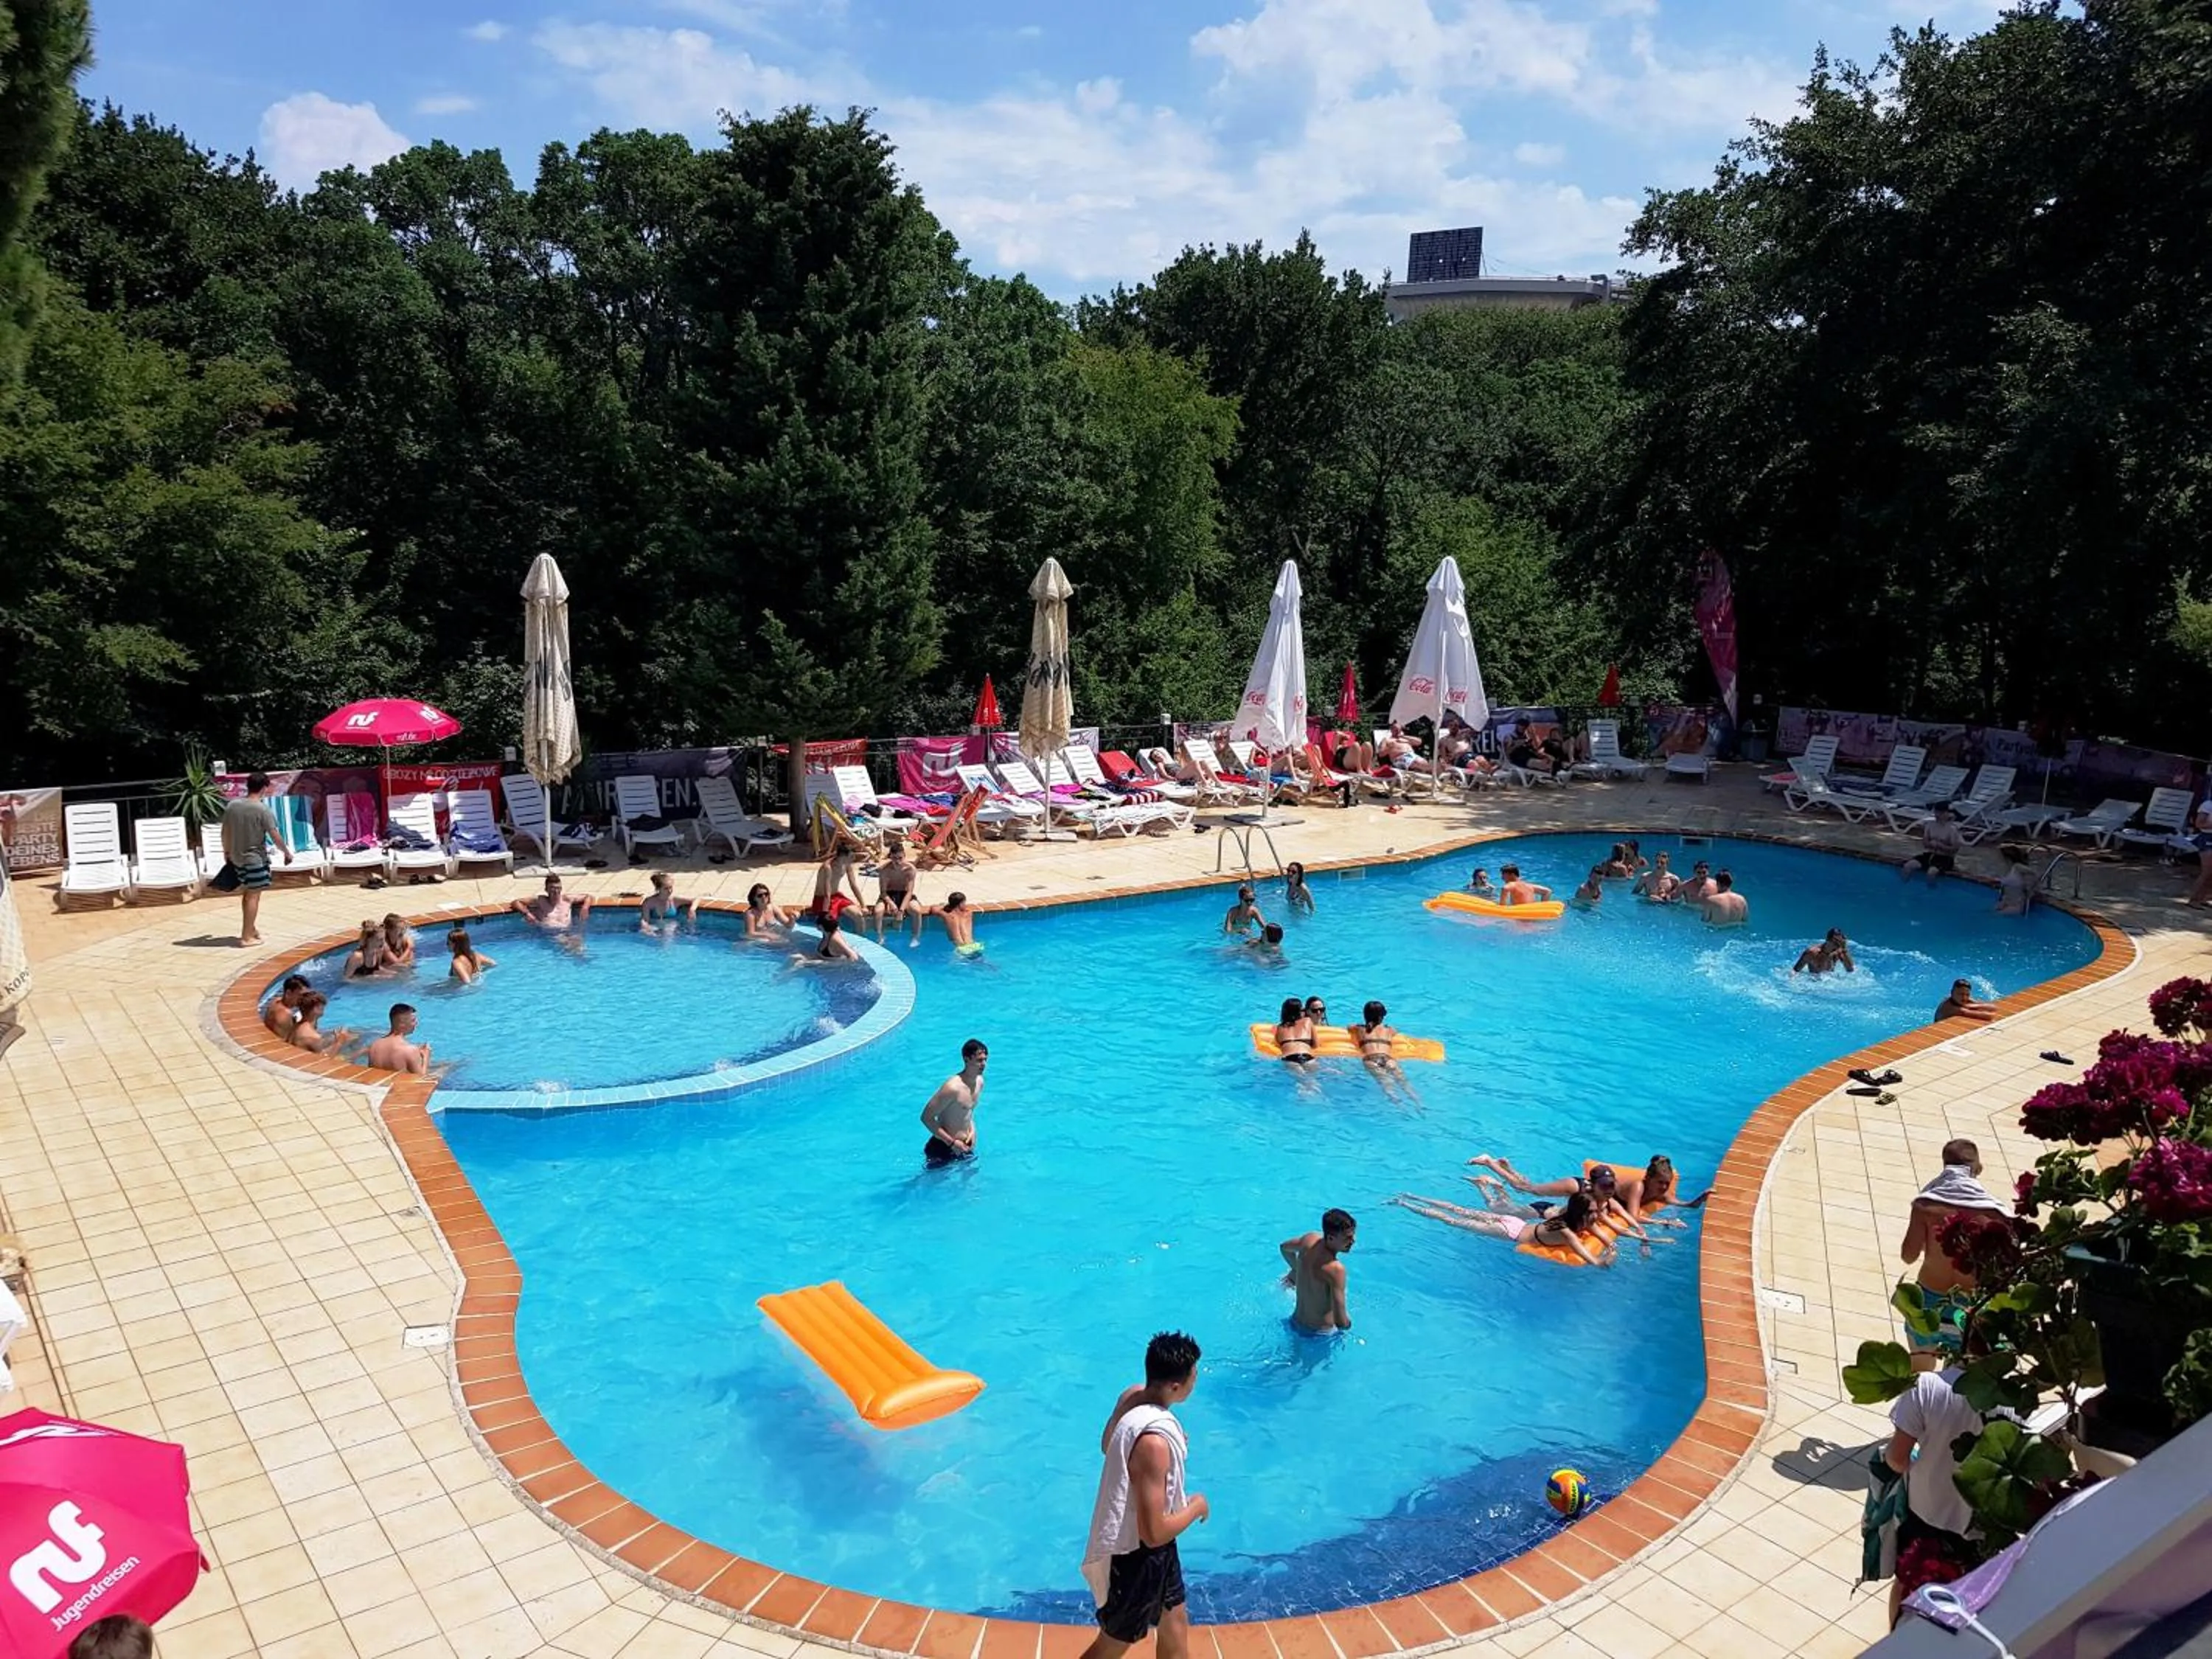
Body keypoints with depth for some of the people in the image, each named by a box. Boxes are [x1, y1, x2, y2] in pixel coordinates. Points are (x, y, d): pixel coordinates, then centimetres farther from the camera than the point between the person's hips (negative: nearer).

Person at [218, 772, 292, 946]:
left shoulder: (232, 806, 2)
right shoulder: (263, 809, -17)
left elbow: (225, 832, 10)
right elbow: (275, 836, -16)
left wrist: (227, 852, 25)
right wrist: (287, 853, -1)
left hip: (237, 858, 7)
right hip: (255, 859, -7)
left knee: (247, 894, 20)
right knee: (253, 896, -1)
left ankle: (251, 928, 32)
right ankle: (247, 937, 0)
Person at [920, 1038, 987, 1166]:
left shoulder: (979, 1082, 0)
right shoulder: (953, 1088, -27)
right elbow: (926, 1118, -24)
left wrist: (972, 1130, 1)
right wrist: (952, 1143, -22)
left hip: (964, 1146, 7)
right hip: (943, 1148, -7)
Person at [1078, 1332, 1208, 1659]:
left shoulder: (1133, 1397, -10)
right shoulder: (1154, 1441, -37)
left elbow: (1107, 1446, 10)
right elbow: (1154, 1532, -32)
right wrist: (1196, 1507, -15)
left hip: (1140, 1543, 9)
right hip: (1135, 1555, -9)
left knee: (1175, 1624, 26)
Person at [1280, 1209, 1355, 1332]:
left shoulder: (1310, 1239, -9)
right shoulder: (1335, 1269, -31)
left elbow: (1285, 1247, 16)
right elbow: (1342, 1323, -30)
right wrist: (1348, 1321, -7)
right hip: (1321, 1332, -8)